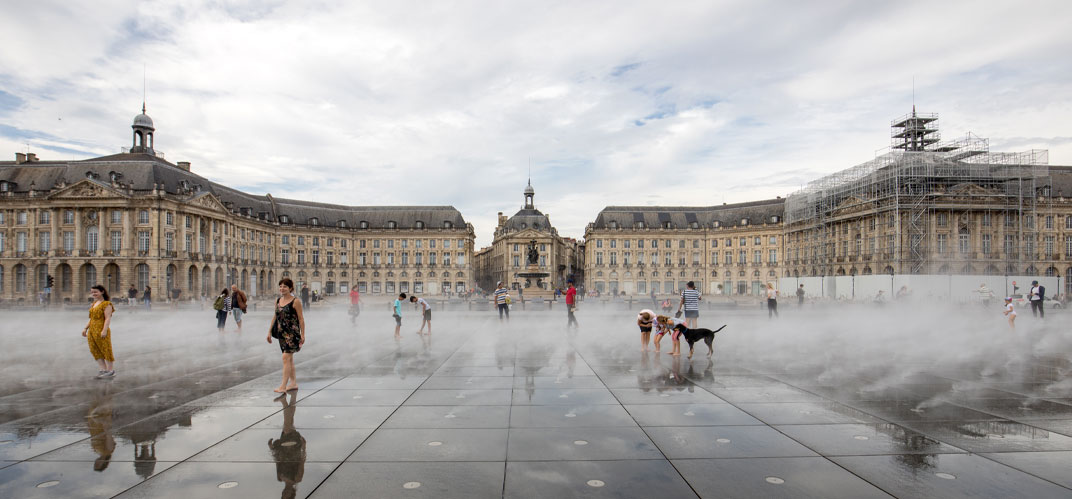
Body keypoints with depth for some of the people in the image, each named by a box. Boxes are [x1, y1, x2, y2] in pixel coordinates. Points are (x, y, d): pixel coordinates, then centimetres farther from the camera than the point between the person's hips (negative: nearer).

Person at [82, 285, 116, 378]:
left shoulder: (106, 304, -11)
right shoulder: (94, 304, 15)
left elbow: (108, 318, -18)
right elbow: (92, 318, 23)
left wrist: (104, 330, -26)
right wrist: (86, 328, 19)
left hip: (101, 331, -9)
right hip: (92, 331, 9)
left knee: (106, 350, -2)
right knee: (95, 351, 9)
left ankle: (111, 371, 6)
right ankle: (103, 369, 17)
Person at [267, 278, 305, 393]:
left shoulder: (295, 302, -9)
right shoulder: (277, 300, 10)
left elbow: (301, 319, -8)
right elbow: (275, 317, 17)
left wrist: (302, 335, -10)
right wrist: (270, 332, 17)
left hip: (292, 333, -7)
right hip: (282, 333, 7)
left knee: (286, 357, -12)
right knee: (289, 358, 13)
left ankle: (283, 386, -11)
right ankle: (293, 383, 22)